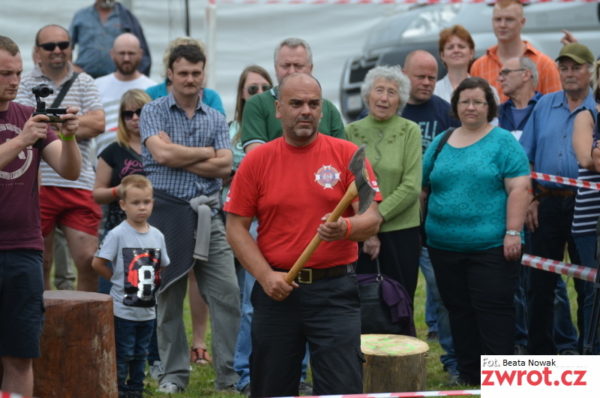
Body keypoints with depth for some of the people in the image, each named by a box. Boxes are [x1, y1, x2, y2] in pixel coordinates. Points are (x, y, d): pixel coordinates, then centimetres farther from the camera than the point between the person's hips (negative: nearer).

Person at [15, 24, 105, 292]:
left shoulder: (84, 82, 13)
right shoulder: (26, 84, 7)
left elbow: (98, 123, -3)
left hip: (79, 186, 2)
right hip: (38, 185, -2)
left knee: (89, 259, -2)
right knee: (40, 264, 4)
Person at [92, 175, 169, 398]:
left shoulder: (157, 236, 5)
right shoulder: (117, 234, -11)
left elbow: (163, 267, 18)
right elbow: (98, 263, -10)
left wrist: (152, 282, 6)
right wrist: (118, 278, -4)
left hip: (148, 310, 5)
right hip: (123, 309, -5)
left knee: (140, 354, 15)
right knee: (123, 355, -1)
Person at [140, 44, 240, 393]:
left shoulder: (216, 119, 13)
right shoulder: (155, 112, 4)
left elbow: (224, 166, -1)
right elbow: (162, 152, -13)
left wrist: (179, 160, -7)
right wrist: (207, 152, -2)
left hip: (208, 215, 2)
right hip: (167, 212, -2)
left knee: (228, 294, -5)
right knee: (169, 297, 4)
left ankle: (230, 376, 1)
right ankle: (175, 374, 13)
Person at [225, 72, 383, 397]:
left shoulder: (347, 155, 1)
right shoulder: (257, 160, 3)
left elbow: (372, 219, -5)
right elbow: (236, 227, 3)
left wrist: (346, 228, -27)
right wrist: (266, 275, -9)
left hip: (335, 291, -1)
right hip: (276, 292, 1)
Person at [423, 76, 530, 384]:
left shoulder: (504, 143, -2)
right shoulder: (440, 143, 13)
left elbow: (519, 189, -9)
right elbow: (423, 188, 17)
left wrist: (513, 232, -16)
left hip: (491, 246, -5)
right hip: (444, 246, 5)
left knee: (493, 310, -5)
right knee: (459, 312, 10)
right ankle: (468, 377, 19)